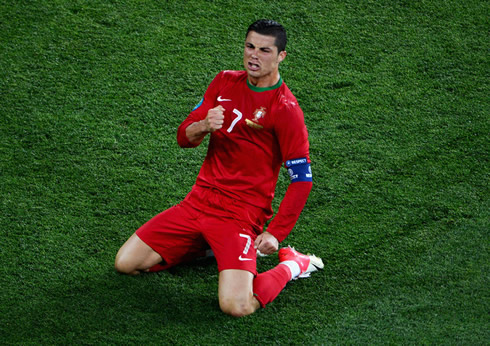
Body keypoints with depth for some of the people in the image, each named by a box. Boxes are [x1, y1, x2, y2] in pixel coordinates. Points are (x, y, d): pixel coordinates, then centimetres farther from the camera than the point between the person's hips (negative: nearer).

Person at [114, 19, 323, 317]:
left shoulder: (286, 110, -12)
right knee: (126, 264, 1)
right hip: (200, 201, 6)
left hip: (241, 214, -6)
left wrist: (275, 234, -17)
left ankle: (291, 265, 6)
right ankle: (204, 246, 21)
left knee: (237, 306, -25)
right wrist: (203, 127, -16)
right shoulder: (225, 83, 6)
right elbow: (183, 138, 8)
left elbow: (302, 180, -11)